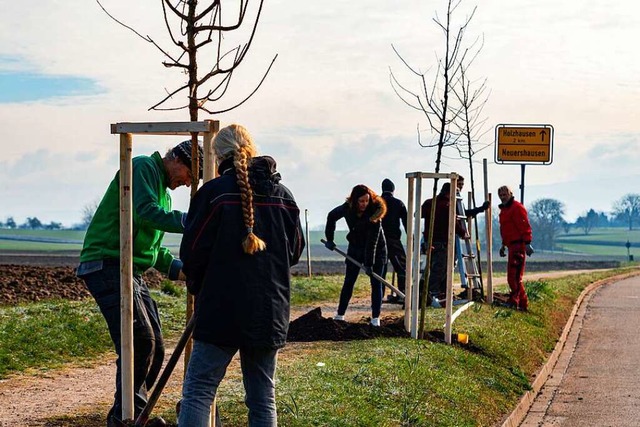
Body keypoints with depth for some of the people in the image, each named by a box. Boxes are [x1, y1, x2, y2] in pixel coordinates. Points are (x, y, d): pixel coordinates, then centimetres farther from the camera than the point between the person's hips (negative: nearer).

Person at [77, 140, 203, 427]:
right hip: (108, 265, -10)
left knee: (154, 347, 7)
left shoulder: (164, 192, 26)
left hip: (133, 273, 10)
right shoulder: (144, 167, -6)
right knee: (140, 340, -18)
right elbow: (145, 213, -22)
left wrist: (177, 268, 12)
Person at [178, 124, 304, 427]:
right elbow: (294, 252, 15)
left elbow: (192, 252, -6)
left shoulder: (214, 192, -8)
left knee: (197, 392, -3)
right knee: (263, 399, 11)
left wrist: (197, 287, 13)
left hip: (222, 311, -4)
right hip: (271, 314, 5)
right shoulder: (284, 196, 7)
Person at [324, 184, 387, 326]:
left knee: (376, 282, -6)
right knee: (348, 282, 4)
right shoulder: (348, 208, -17)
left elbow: (372, 241, -30)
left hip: (376, 250, -3)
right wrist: (329, 238, 1)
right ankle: (340, 315, 10)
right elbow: (332, 216, 4)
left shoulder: (374, 213, -28)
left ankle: (375, 317, -4)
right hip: (355, 248, 3)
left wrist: (369, 263, -31)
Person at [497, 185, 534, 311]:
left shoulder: (517, 207, -10)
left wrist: (527, 243, -22)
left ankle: (514, 301, -14)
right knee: (514, 276, 10)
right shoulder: (504, 209, 21)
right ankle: (523, 303, 14)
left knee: (514, 275, -13)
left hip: (518, 245, -10)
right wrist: (503, 245, 28)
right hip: (512, 246, 10)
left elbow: (525, 226, -17)